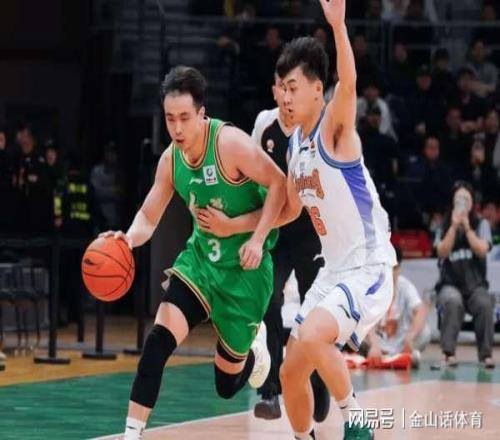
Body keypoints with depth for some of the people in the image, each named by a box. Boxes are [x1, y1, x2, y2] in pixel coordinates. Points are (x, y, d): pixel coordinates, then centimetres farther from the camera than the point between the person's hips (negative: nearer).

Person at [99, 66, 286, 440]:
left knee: (228, 383, 7)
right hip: (200, 256, 5)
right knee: (158, 341, -19)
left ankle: (254, 348, 43)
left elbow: (278, 184, -17)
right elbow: (149, 216, 3)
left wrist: (258, 240, -24)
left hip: (243, 267, -4)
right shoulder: (170, 159, -3)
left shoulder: (230, 143, -21)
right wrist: (129, 238, -19)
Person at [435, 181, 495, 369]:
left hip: (475, 284, 0)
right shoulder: (444, 227, 9)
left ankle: (485, 353, -25)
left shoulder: (481, 225, 7)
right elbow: (442, 252, -7)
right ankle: (449, 352, -34)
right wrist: (454, 226, -13)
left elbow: (482, 250, -9)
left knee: (485, 304, -34)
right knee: (453, 301, -36)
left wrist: (467, 227, -14)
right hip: (450, 284, 0)